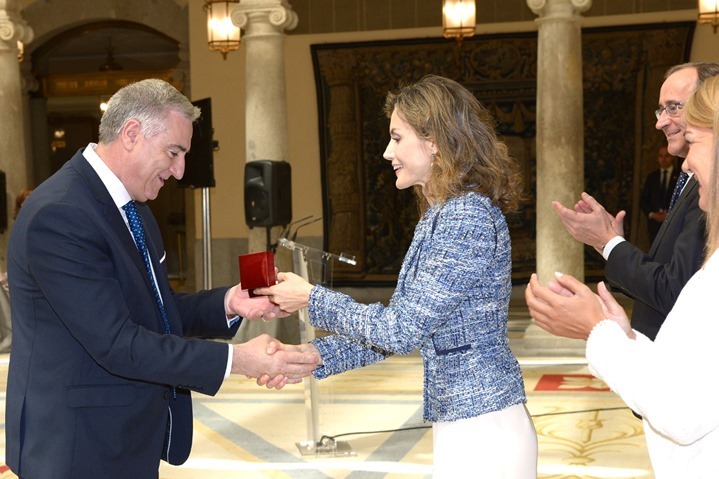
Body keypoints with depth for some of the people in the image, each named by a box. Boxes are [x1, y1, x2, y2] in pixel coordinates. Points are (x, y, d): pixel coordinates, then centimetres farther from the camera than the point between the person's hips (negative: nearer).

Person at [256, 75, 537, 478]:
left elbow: (404, 331, -19)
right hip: (464, 424, 9)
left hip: (482, 431, -9)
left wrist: (312, 299, -9)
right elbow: (402, 326, 13)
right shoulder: (441, 216, 11)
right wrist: (313, 357, 5)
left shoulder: (467, 217, -18)